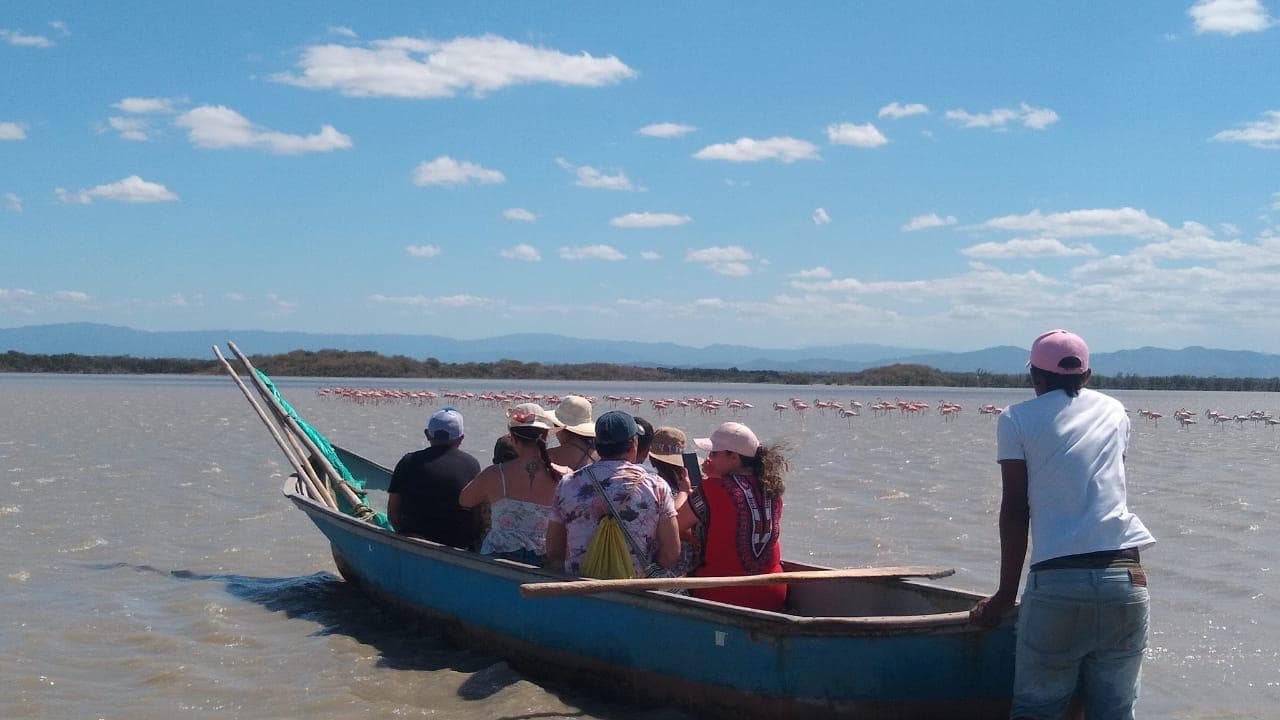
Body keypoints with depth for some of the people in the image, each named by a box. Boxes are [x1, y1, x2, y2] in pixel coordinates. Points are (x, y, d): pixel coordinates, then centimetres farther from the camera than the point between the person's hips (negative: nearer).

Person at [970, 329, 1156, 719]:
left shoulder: (1017, 419, 6)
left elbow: (1014, 511, 2)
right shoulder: (1114, 411, 17)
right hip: (1126, 579, 3)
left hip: (1057, 582, -3)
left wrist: (1006, 594, 7)